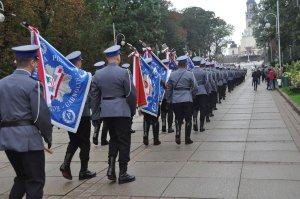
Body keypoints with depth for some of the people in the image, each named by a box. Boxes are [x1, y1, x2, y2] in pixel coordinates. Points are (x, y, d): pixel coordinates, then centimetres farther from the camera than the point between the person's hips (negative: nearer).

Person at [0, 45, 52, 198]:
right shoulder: (33, 84, -13)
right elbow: (41, 115, -14)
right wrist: (48, 136, -1)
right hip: (28, 138, -7)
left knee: (22, 177, 22)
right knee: (35, 181, 6)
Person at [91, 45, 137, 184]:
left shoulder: (98, 74, 4)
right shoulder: (123, 73, -10)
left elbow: (94, 96, 5)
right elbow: (131, 94, -9)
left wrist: (94, 115, 11)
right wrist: (133, 110, 5)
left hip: (106, 112, 5)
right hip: (122, 111, -5)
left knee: (113, 139, 21)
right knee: (124, 141, 5)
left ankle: (111, 167, 11)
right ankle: (123, 174, 10)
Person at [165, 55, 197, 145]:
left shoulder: (172, 74, 3)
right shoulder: (190, 74, -6)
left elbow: (169, 88, 7)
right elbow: (195, 87, -7)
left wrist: (169, 100, 14)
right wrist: (192, 95, 11)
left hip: (175, 100, 3)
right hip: (187, 99, -3)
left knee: (178, 118, 15)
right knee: (188, 119, 8)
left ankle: (178, 134, -4)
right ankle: (187, 138, 13)